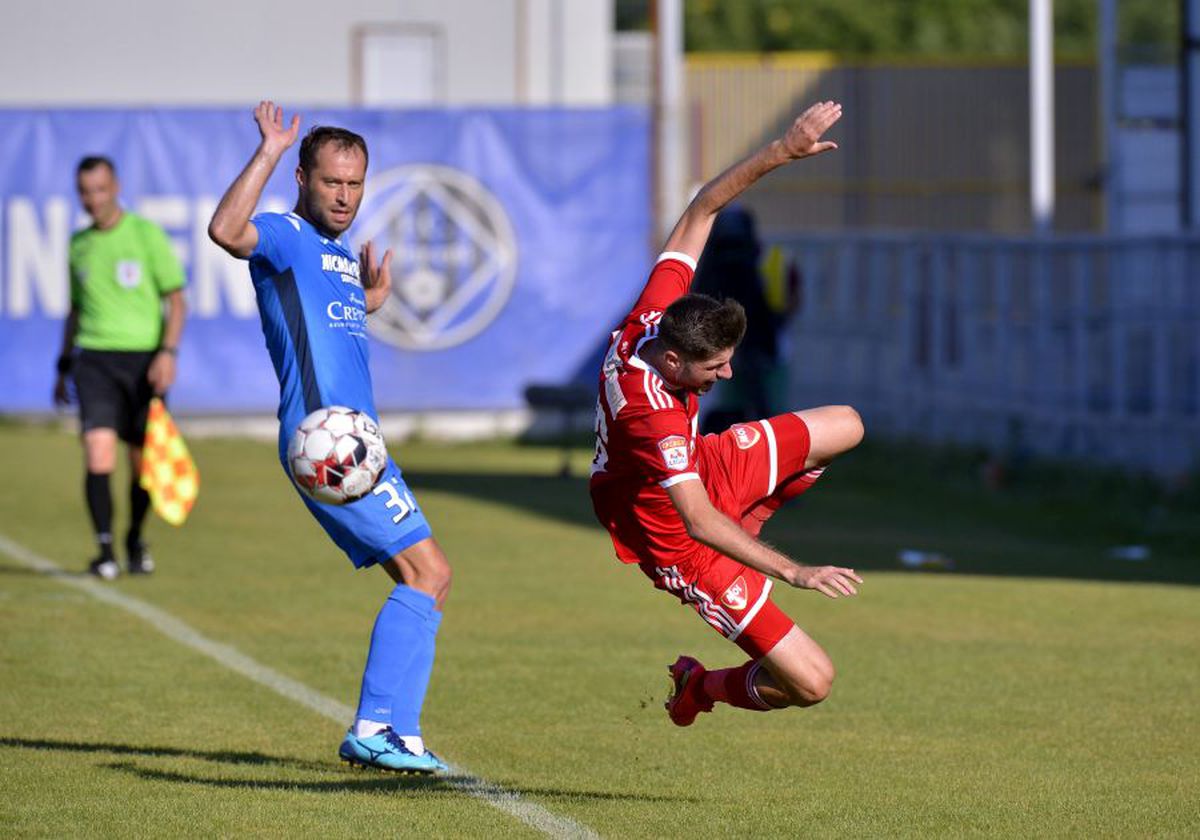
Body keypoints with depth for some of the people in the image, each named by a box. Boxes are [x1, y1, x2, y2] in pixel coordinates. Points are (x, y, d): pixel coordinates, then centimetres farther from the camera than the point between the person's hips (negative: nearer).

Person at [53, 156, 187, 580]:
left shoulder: (146, 233, -1)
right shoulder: (79, 244, 12)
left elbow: (176, 299, -1)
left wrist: (168, 352, -14)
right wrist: (63, 366, 21)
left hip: (143, 358, -2)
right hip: (94, 358, 2)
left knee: (142, 461, 5)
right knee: (98, 455, -16)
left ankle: (135, 541, 28)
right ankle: (105, 552, -14)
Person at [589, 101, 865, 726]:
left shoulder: (652, 317, -21)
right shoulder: (652, 413, -41)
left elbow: (702, 209, -13)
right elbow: (698, 522, -42)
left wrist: (782, 152, -19)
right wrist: (793, 572, -44)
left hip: (706, 467, 9)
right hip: (678, 544, -8)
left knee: (846, 425, 20)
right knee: (811, 682, -11)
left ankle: (741, 529, 28)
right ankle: (702, 687, 19)